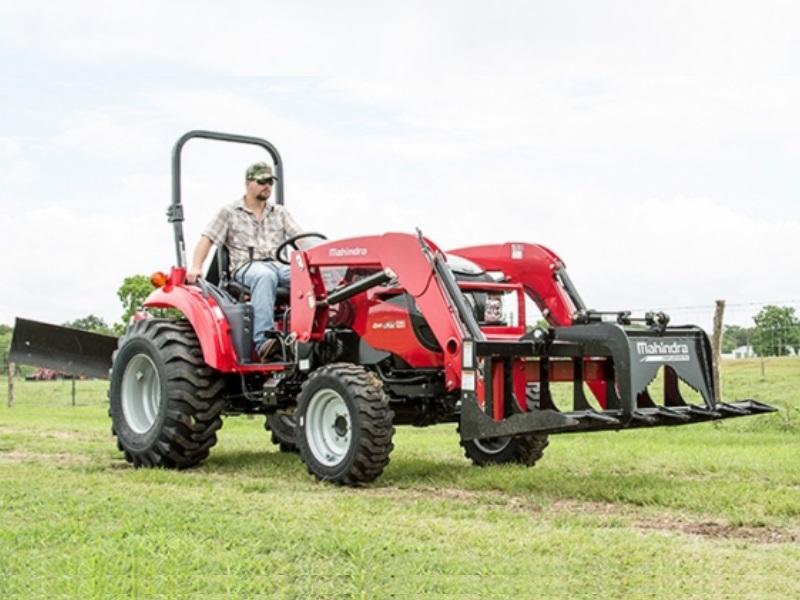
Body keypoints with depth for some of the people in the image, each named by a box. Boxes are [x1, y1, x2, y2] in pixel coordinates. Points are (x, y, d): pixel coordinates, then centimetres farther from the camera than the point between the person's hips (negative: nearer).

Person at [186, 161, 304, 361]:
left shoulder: (280, 213, 24)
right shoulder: (229, 213, 13)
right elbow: (207, 239, 6)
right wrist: (196, 267, -10)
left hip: (277, 265, 3)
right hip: (246, 267, -3)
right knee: (265, 276, -41)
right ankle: (263, 339, -51)